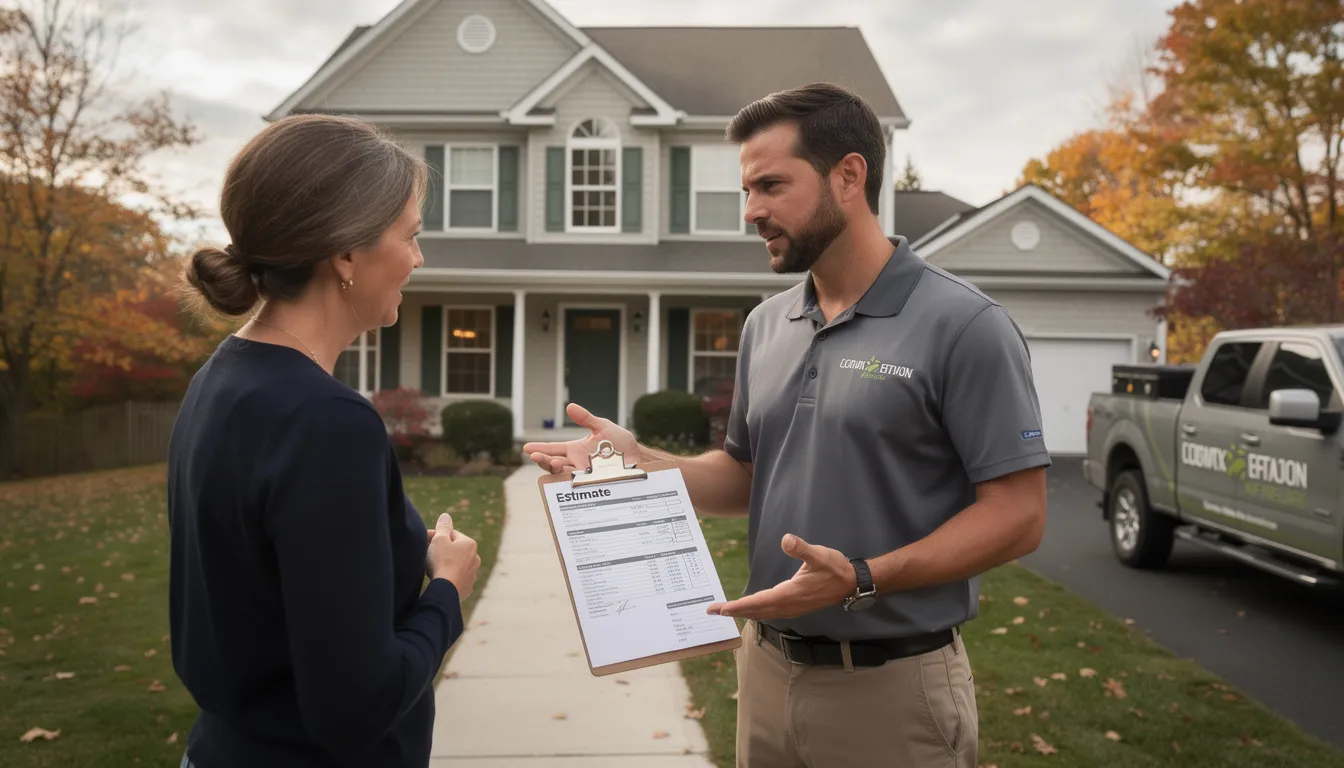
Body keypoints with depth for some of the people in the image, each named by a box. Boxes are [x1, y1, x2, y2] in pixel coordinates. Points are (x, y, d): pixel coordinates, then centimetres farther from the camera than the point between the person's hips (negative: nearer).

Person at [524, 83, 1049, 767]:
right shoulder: (765, 325, 6)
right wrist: (634, 459, -3)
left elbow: (1016, 514, -15)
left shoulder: (962, 324, -14)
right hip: (767, 668, 6)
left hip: (890, 683, -5)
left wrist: (862, 580, -25)